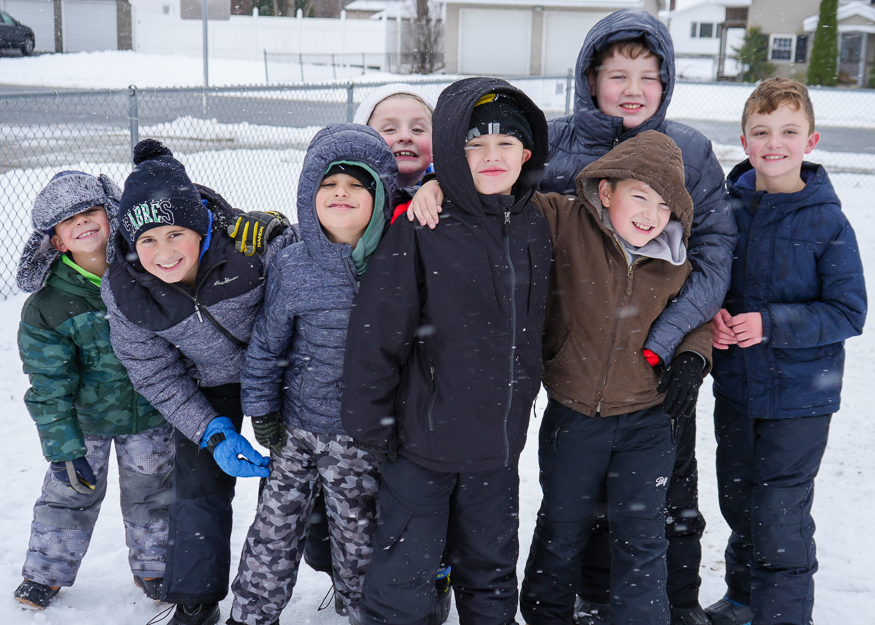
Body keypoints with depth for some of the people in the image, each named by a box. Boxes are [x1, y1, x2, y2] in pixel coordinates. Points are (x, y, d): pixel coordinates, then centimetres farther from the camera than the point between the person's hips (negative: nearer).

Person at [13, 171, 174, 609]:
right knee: (69, 492, 13)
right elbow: (50, 388, -14)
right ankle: (46, 572, 36)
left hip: (150, 411, 1)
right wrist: (64, 449, -16)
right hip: (83, 415, -1)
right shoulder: (47, 304, -19)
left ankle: (152, 567, 38)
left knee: (151, 492, 16)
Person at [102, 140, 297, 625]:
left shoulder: (252, 243, -34)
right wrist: (213, 433, -22)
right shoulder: (125, 294, -22)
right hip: (209, 386, 2)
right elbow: (157, 378, -14)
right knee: (199, 482, 1)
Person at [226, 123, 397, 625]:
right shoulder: (293, 268, -8)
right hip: (298, 430, 1)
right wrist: (262, 411, 5)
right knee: (274, 532, 13)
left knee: (359, 540, 15)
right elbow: (267, 343, 2)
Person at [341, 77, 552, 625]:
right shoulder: (420, 232, -15)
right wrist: (370, 422, -10)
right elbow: (376, 334, -13)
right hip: (424, 440, -5)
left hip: (499, 442, 5)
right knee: (405, 577, 6)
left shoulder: (535, 228, 2)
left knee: (492, 568, 22)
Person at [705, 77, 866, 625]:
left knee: (780, 518, -1)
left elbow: (849, 312, -12)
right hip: (735, 387, 5)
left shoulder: (827, 221, -13)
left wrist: (770, 323, -23)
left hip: (799, 396, -5)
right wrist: (711, 314, -8)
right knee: (737, 503, 19)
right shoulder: (728, 207, 0)